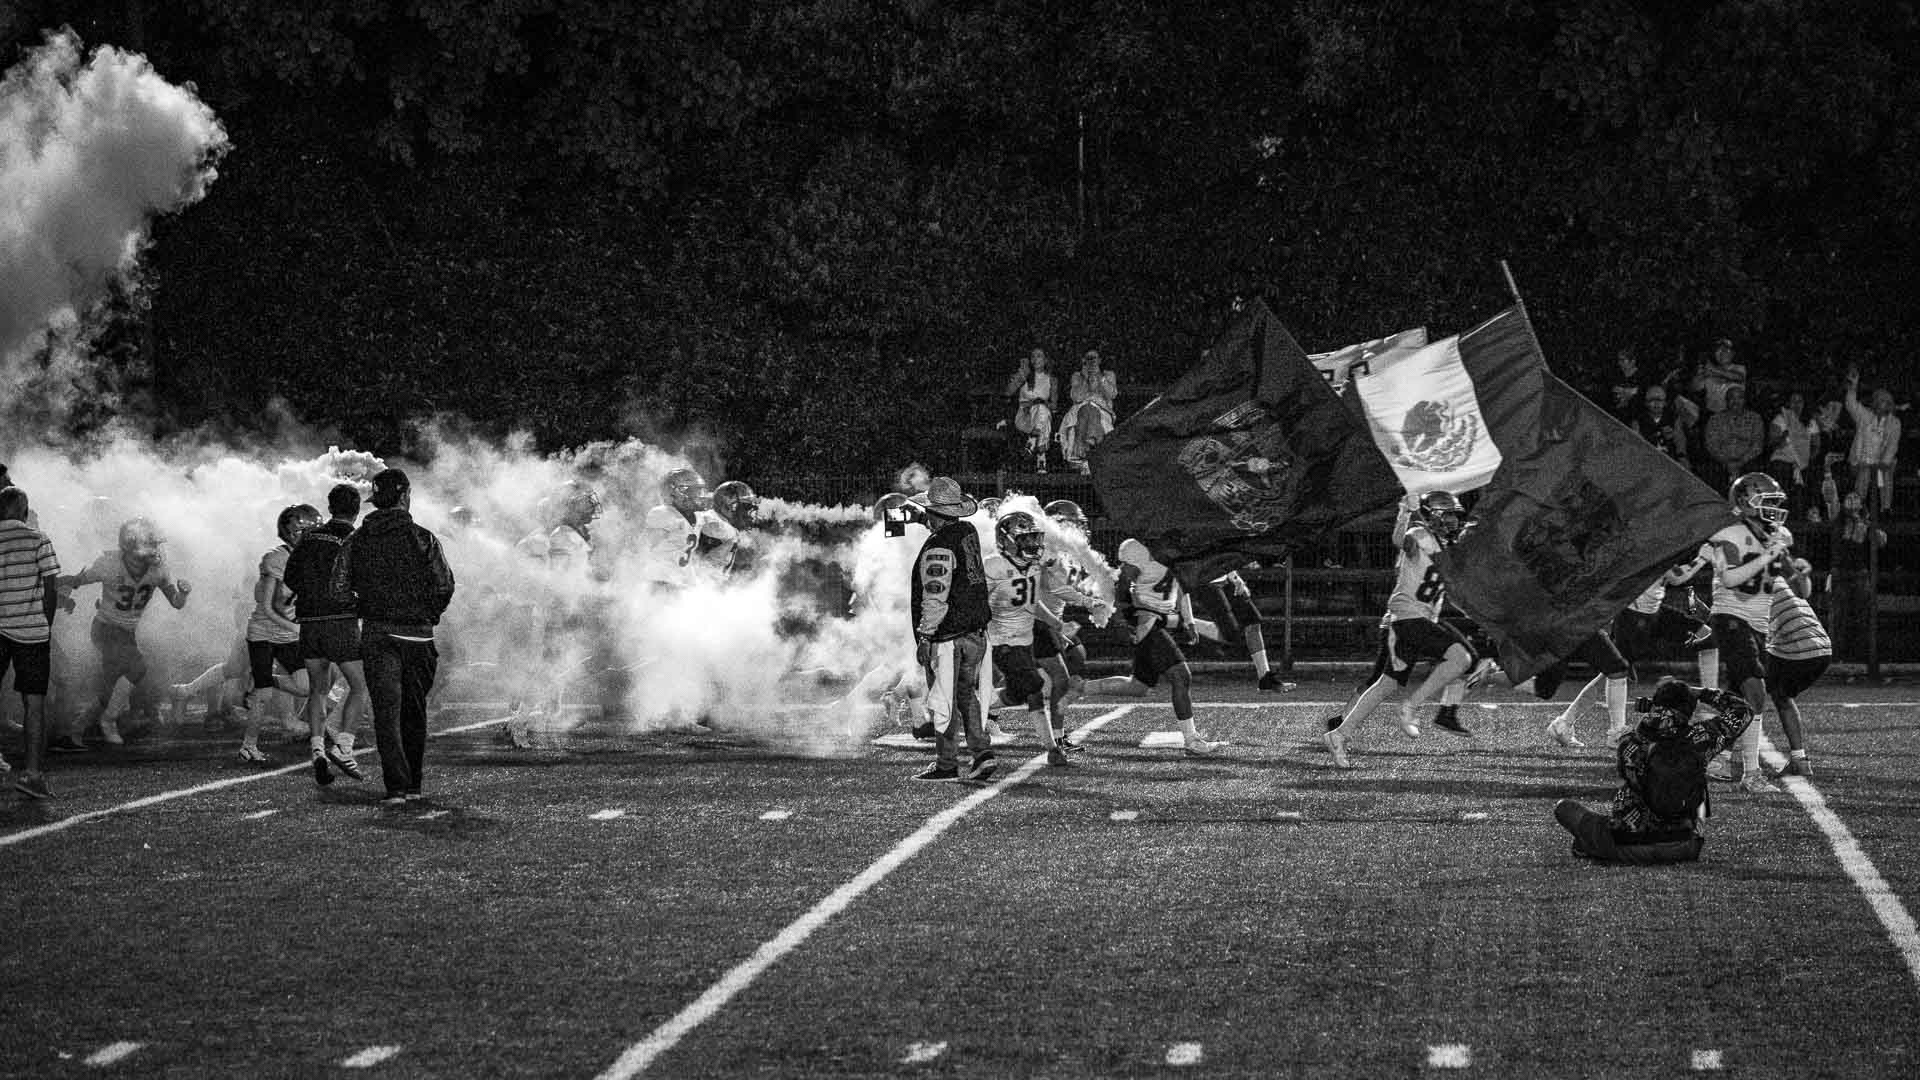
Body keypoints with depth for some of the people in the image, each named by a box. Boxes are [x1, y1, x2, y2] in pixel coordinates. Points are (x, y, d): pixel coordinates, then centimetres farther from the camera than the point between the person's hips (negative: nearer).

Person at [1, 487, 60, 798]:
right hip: (32, 628, -2)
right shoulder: (38, 539, -4)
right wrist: (47, 626, 6)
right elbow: (52, 588, -6)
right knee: (34, 702, 1)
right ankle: (33, 772, -5)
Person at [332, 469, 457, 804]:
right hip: (417, 634, 0)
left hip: (375, 635, 0)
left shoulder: (356, 541, 2)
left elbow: (339, 588, -1)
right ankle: (415, 784, 22)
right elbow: (445, 586, -6)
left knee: (386, 711, -3)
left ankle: (396, 785, -15)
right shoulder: (423, 539, -5)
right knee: (414, 711, 14)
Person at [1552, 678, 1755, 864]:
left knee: (1564, 807, 17)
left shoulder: (1629, 744, -10)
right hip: (1679, 849, 1)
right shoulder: (1699, 738, -10)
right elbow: (1743, 711, 3)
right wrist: (1702, 695, 10)